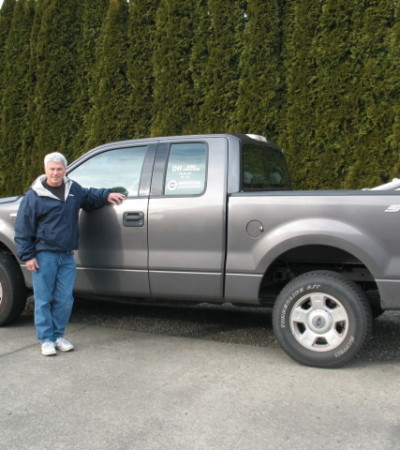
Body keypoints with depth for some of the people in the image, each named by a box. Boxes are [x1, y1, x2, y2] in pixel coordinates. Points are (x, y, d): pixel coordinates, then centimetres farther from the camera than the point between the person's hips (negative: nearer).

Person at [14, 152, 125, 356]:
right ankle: (46, 339, 10)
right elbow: (23, 229, -3)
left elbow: (89, 196, 32)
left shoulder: (74, 189, 10)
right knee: (43, 299, 1)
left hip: (67, 256, 5)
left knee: (65, 299, 7)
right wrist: (27, 255, -7)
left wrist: (107, 195, 14)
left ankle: (58, 336, 21)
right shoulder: (34, 196, -5)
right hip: (44, 255, -4)